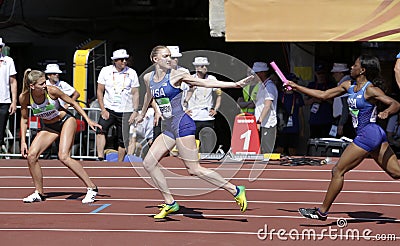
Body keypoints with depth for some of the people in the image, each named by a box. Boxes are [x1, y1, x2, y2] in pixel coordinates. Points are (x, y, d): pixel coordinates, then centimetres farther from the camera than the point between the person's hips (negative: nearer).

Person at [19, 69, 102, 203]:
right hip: (48, 127, 4)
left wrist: (88, 120, -13)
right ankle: (39, 193, 5)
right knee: (31, 155, -11)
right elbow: (24, 119, 1)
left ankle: (92, 188, -17)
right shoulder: (24, 97, -16)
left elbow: (73, 103, -11)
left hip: (66, 121, -4)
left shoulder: (51, 90, -24)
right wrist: (23, 141, -4)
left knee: (63, 157, -23)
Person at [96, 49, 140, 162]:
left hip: (126, 111, 1)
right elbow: (100, 91, 3)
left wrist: (135, 111, -4)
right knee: (101, 129, -25)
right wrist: (103, 109, -6)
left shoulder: (131, 73, 2)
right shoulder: (106, 71, 1)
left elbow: (135, 93, 5)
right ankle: (100, 159, -28)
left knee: (123, 139, 2)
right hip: (109, 109, -1)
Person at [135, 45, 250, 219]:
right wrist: (142, 114, 46)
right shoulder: (148, 78, 8)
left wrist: (234, 84, -11)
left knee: (194, 169, -11)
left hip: (182, 125, -7)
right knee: (149, 163, 2)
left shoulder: (175, 75, -8)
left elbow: (205, 83, -7)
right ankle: (170, 203, 10)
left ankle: (236, 191, -3)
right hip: (169, 129, 7)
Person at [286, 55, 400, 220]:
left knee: (338, 171, -1)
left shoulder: (370, 90, -12)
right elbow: (323, 95, 17)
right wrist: (296, 87, 16)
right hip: (375, 135, 8)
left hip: (368, 134, -8)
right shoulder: (349, 86, 12)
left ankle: (322, 212, 7)